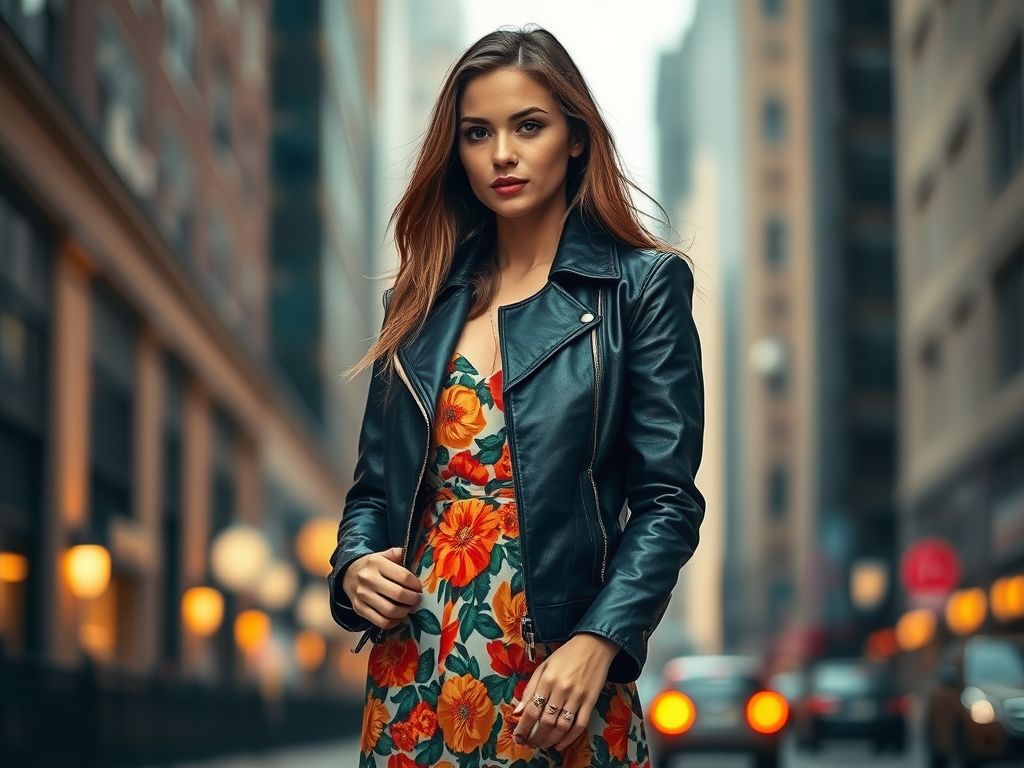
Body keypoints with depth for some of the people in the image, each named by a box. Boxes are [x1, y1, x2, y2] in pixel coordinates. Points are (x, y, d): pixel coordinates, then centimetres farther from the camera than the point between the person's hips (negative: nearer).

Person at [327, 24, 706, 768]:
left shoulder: (642, 285, -2)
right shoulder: (424, 296, 10)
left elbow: (667, 498, -8)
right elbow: (375, 484, 14)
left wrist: (595, 646, -19)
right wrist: (355, 566, -6)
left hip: (556, 681, -4)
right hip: (415, 679, 4)